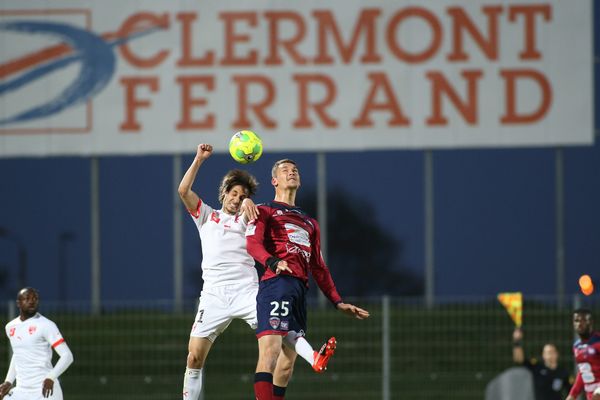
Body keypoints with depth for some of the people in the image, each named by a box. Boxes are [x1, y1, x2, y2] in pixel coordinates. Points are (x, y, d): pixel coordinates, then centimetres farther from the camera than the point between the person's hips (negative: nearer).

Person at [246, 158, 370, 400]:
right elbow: (252, 243, -7)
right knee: (270, 350, -21)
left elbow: (318, 268, 31)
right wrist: (272, 262, -28)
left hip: (300, 289, 7)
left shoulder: (309, 223, 32)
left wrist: (338, 302, 23)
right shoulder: (265, 211, 12)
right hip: (277, 282, -7)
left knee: (288, 361, 1)